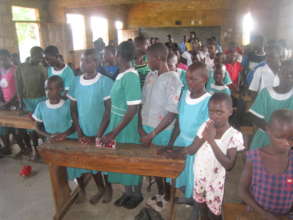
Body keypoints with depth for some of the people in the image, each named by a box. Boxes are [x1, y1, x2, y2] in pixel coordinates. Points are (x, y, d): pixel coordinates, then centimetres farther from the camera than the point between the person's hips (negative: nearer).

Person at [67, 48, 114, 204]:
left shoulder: (106, 82, -13)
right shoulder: (75, 82, 1)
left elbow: (108, 110, -13)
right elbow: (73, 109, 5)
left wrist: (98, 136, -15)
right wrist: (79, 133, -3)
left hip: (101, 133, -4)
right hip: (85, 133, 5)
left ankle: (108, 187, 37)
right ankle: (100, 189, 38)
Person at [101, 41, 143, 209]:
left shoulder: (131, 76, -22)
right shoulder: (121, 75, 3)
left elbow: (133, 110, -24)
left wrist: (113, 133, -22)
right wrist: (112, 130, 13)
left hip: (128, 126, -8)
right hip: (118, 123, 8)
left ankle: (137, 194, 34)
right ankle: (128, 192, 40)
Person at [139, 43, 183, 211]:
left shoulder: (172, 79, -18)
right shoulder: (150, 76, 4)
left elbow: (172, 114, -20)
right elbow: (144, 102, 9)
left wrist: (152, 135, -18)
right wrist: (141, 126, 1)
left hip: (162, 132, -6)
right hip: (147, 128, 6)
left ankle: (167, 197, 37)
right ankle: (160, 193, 43)